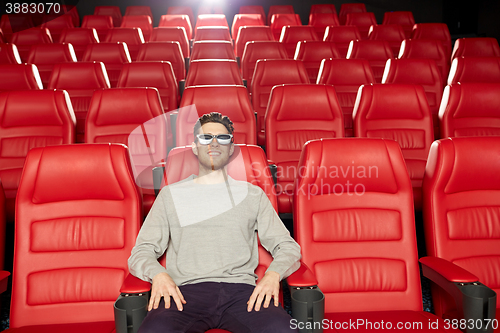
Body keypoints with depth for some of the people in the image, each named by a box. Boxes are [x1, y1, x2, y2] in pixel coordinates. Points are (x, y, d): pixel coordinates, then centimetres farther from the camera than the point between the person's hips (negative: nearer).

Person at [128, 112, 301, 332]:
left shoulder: (252, 194, 21)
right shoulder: (171, 194, 20)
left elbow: (287, 247, 16)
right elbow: (141, 252, 15)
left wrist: (273, 274, -7)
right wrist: (158, 274, -8)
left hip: (240, 288, 1)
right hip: (186, 290, 0)